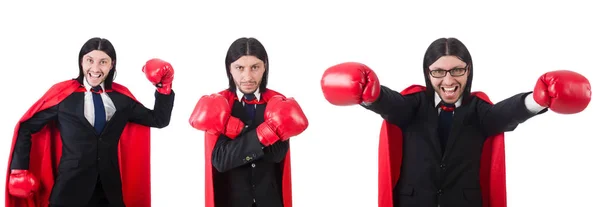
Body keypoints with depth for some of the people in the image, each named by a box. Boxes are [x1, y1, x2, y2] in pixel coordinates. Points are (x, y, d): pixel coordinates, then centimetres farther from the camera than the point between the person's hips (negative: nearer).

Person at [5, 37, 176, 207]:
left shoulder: (121, 96, 5)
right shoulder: (63, 93, -4)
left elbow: (159, 120, 7)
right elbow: (26, 127, 1)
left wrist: (163, 86, -4)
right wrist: (19, 170, -3)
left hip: (110, 189, 3)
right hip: (71, 188, -3)